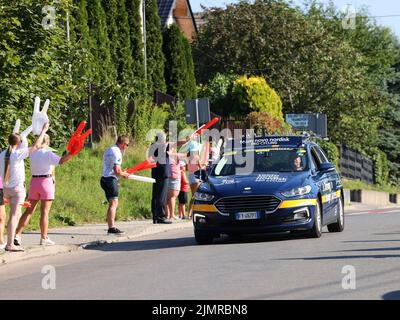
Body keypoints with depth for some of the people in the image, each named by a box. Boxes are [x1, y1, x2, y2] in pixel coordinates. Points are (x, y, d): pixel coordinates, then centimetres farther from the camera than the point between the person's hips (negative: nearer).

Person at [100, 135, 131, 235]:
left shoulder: (109, 150, 19)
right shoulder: (117, 152, -12)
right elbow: (116, 170, -17)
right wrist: (124, 174, 0)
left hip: (105, 178, 10)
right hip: (111, 179, -10)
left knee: (112, 204, 13)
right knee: (114, 203, -13)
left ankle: (110, 227, 13)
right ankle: (112, 227, -21)